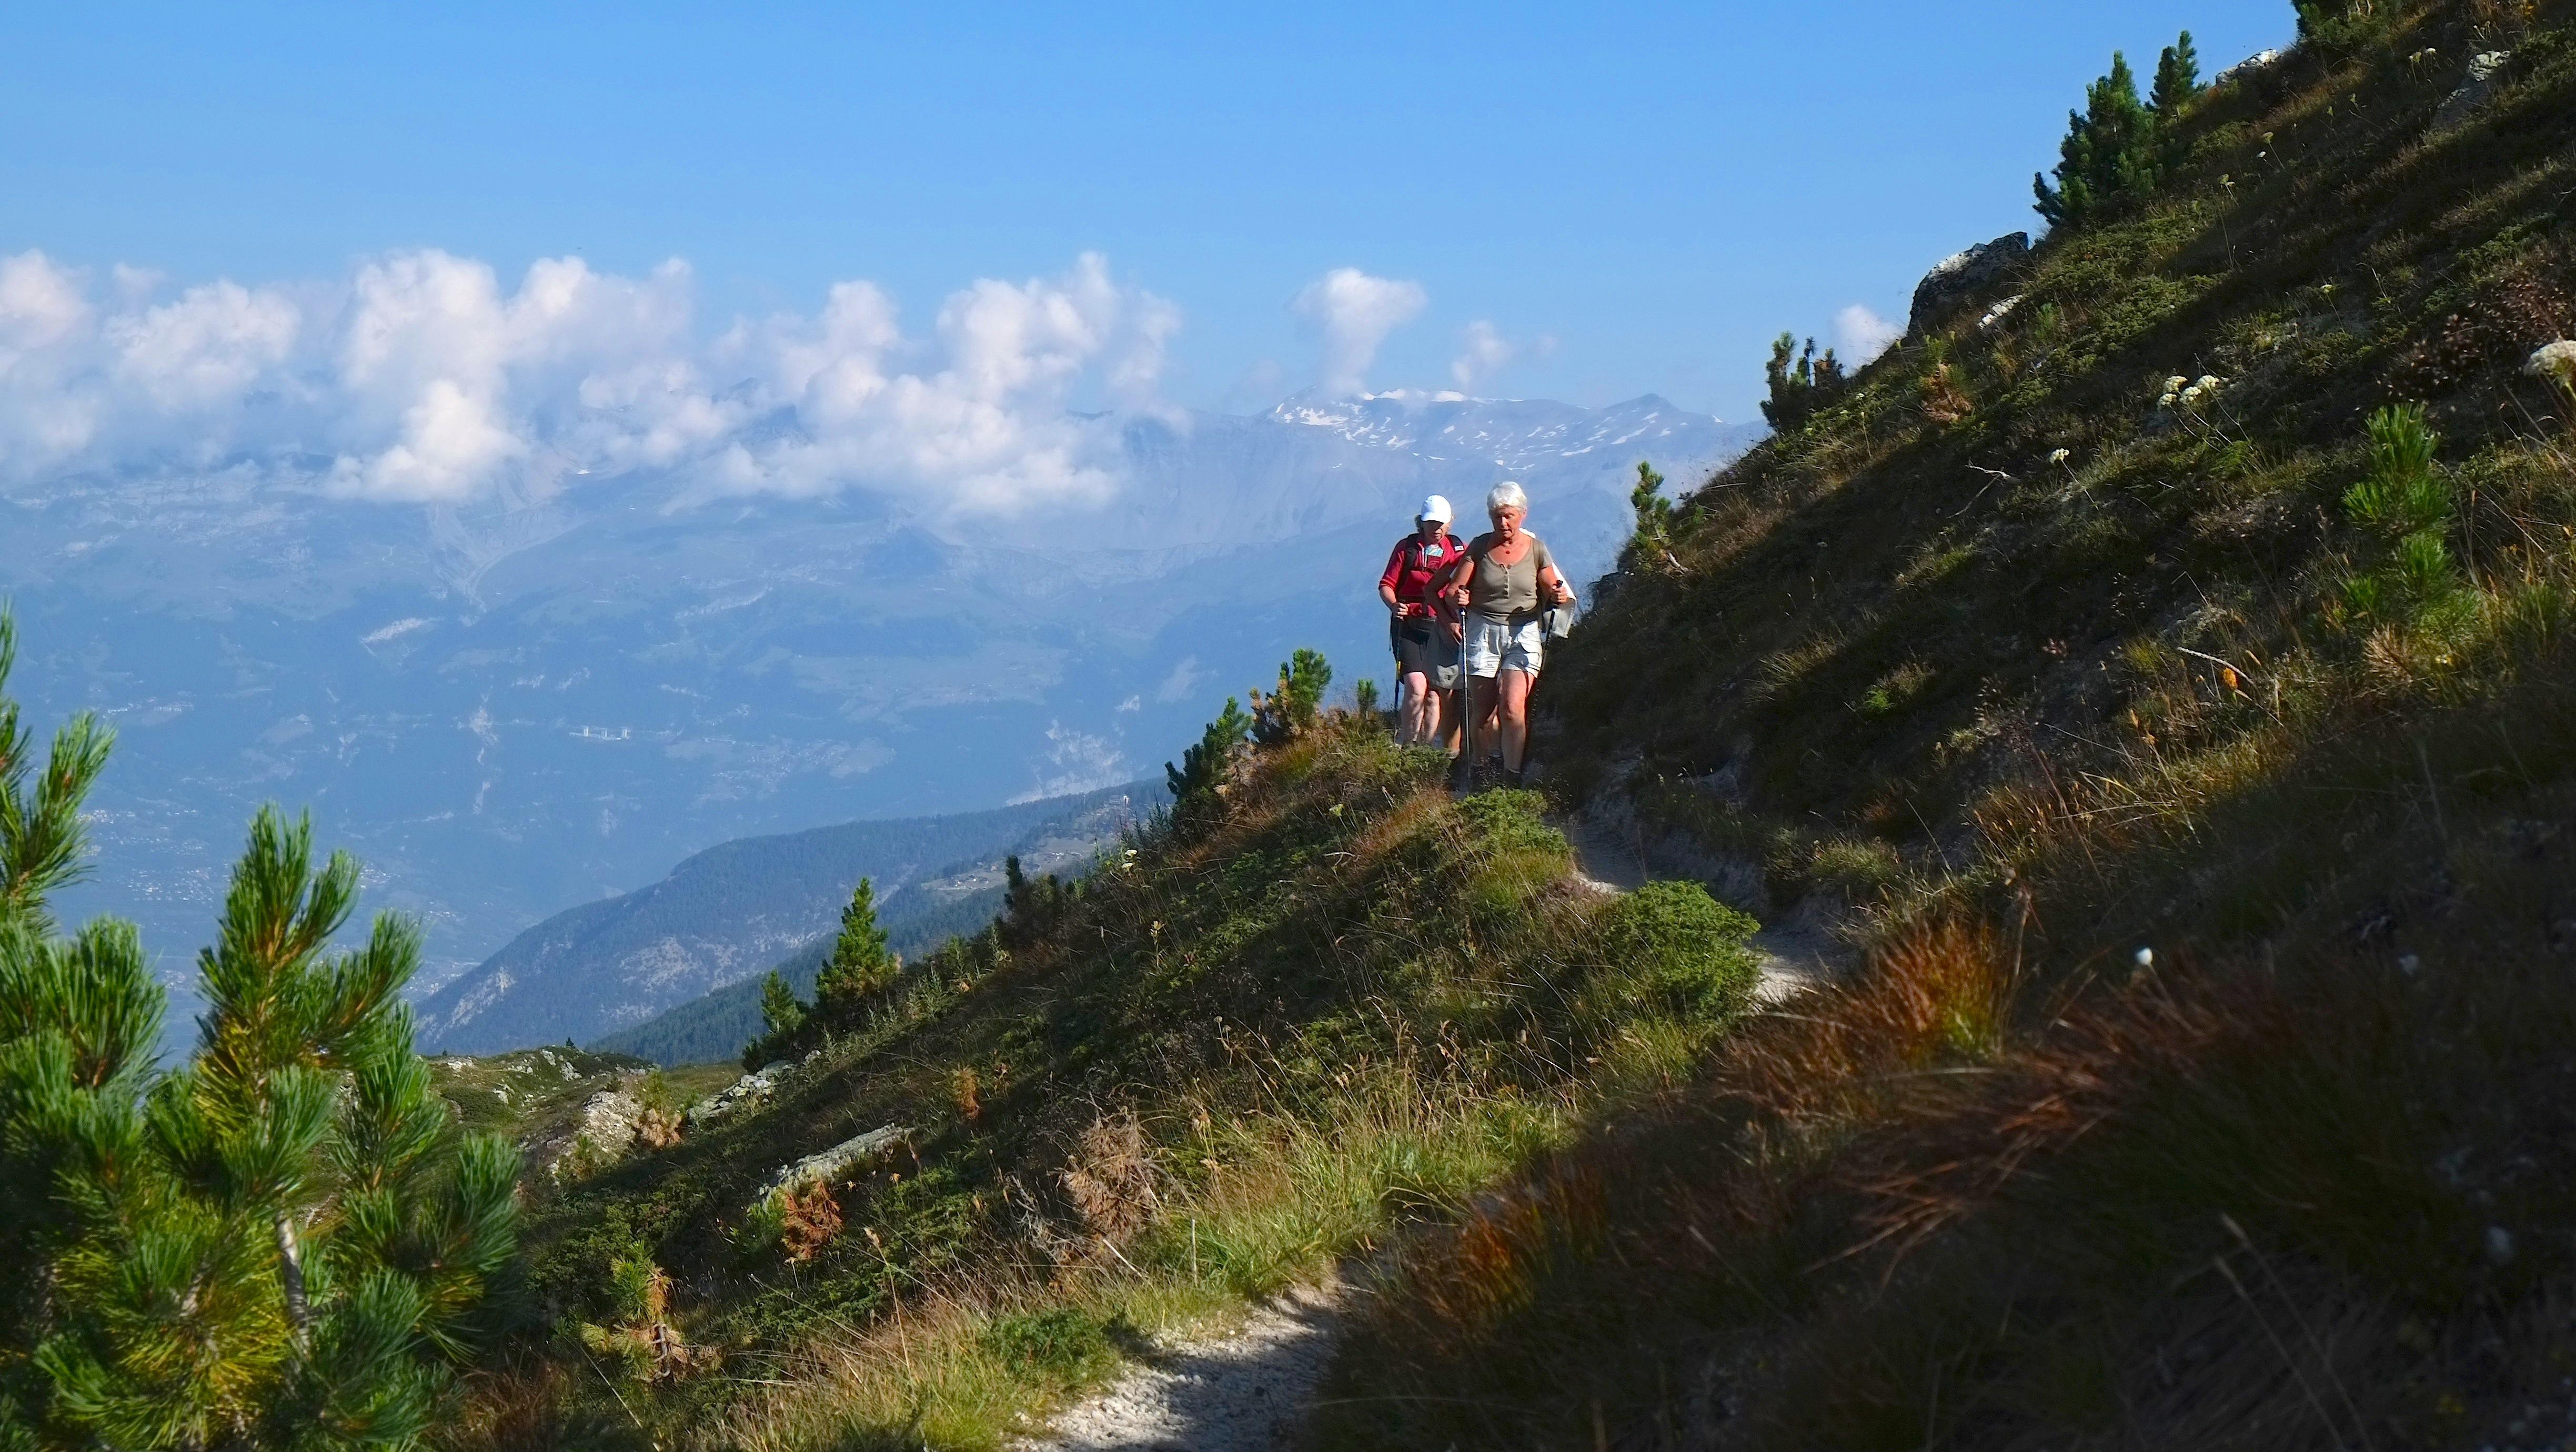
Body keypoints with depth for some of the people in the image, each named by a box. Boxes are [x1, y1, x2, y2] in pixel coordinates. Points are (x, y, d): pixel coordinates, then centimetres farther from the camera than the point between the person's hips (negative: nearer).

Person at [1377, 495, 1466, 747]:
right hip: (1409, 625, -2)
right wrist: (1394, 605, -19)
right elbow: (1386, 585, 2)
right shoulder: (1407, 547, 4)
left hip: (1442, 629, 3)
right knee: (1416, 688, -18)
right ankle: (1407, 748, -7)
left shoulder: (1458, 550, 10)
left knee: (1434, 695, 4)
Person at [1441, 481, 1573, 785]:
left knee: (1512, 708, -18)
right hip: (1483, 631, 1)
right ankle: (1491, 765, 24)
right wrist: (1459, 598, -21)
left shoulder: (1536, 549, 2)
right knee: (1482, 712, 1)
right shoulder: (1480, 546, 2)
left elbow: (1553, 592, 7)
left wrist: (1559, 596, -16)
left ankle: (1513, 778, -15)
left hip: (1524, 632, -1)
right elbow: (1454, 587, 1)